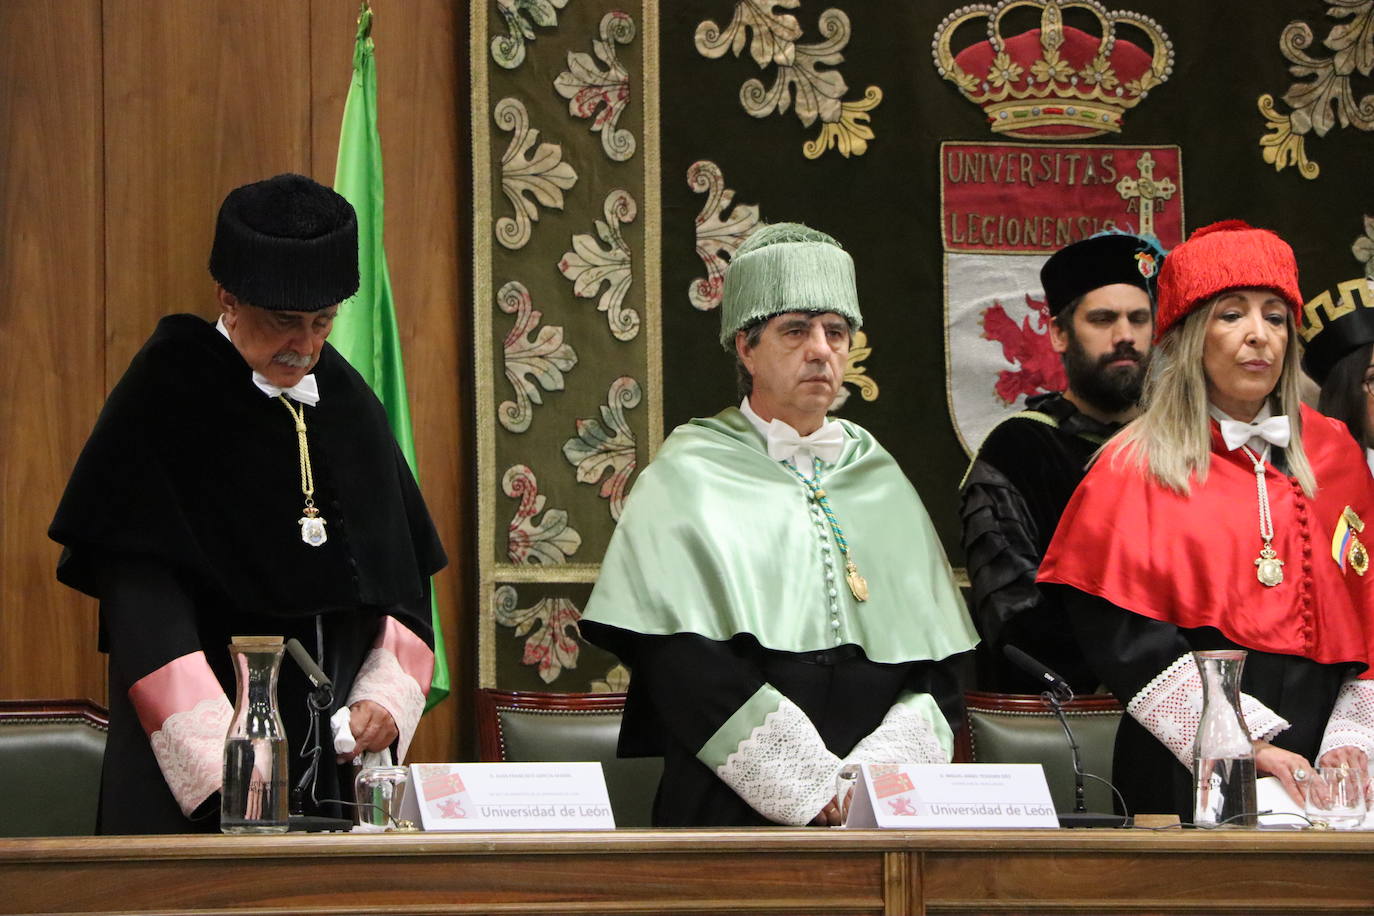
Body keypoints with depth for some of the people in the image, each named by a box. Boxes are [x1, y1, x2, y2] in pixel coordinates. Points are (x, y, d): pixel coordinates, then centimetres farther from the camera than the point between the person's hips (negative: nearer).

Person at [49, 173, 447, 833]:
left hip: (341, 752, 5)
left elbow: (403, 577, 14)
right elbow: (144, 607, -15)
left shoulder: (347, 403, 11)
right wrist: (224, 769, -25)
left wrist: (386, 697, -4)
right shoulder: (164, 402, -7)